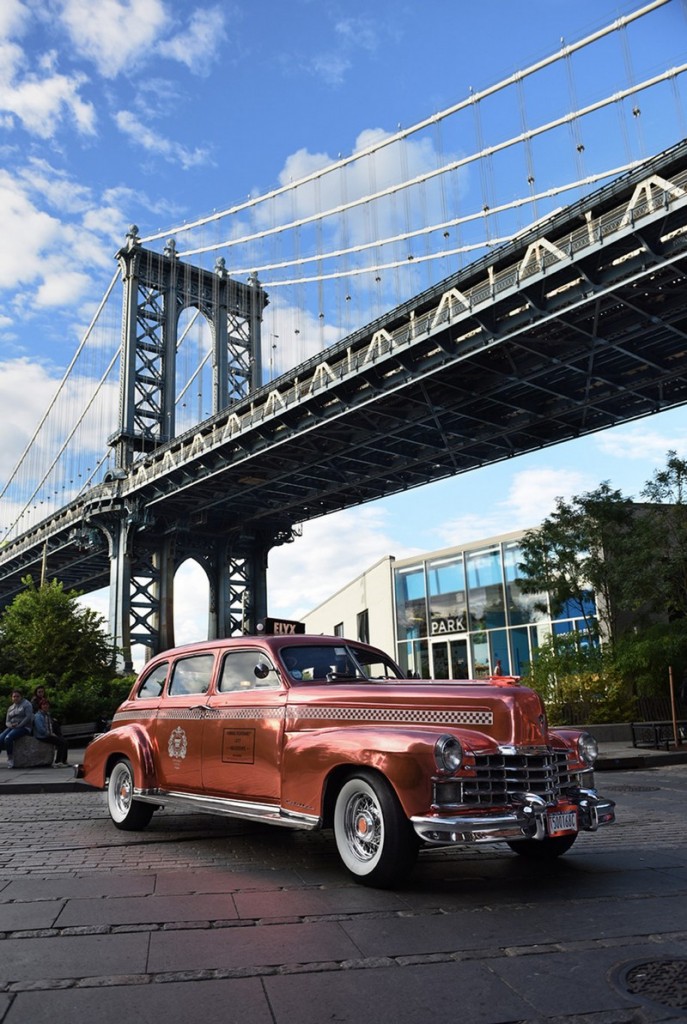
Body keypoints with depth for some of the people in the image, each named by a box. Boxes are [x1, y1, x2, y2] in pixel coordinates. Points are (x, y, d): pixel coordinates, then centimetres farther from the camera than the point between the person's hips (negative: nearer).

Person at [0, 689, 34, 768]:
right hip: (11, 727, 6)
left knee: (8, 738, -31)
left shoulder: (26, 704, 2)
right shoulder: (10, 708, 21)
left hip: (23, 727, -6)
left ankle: (10, 758, -19)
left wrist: (19, 725, -17)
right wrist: (11, 725, -8)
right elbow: (7, 722, 16)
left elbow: (28, 717, -10)